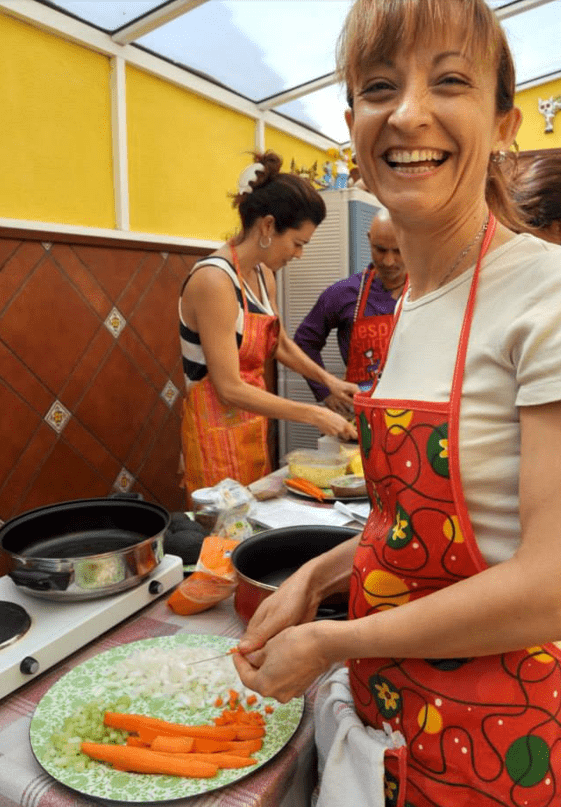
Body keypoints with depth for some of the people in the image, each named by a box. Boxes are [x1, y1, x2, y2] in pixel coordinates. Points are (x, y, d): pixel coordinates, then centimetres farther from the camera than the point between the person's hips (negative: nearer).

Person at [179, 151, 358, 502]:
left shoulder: (264, 276, 5)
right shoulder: (214, 280, -21)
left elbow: (281, 344, 21)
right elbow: (230, 389, -22)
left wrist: (328, 379, 9)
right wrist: (314, 415, -18)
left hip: (254, 424, 8)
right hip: (218, 430, -8)